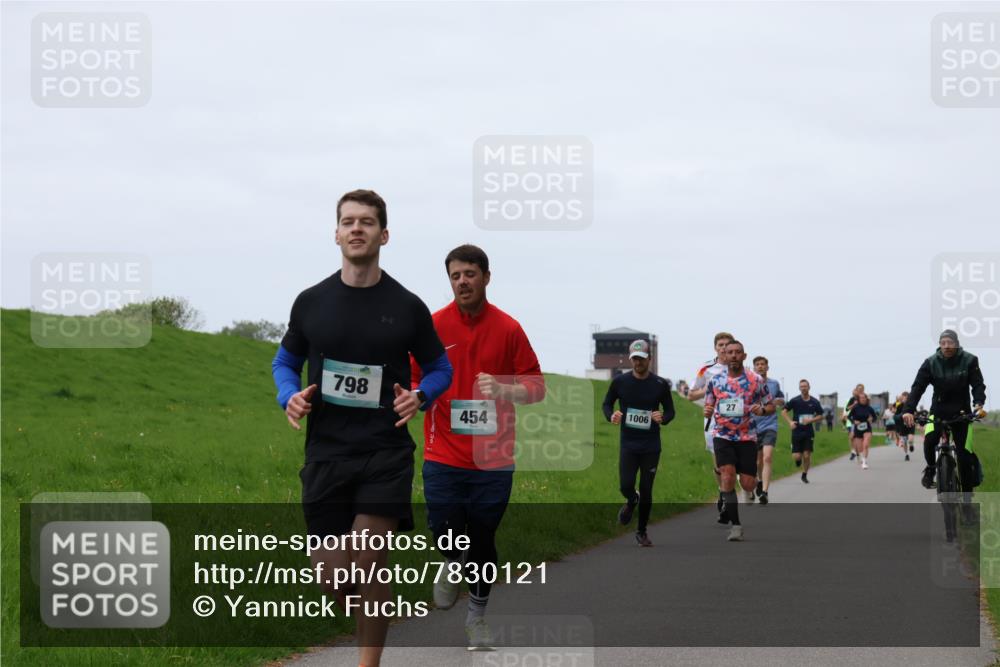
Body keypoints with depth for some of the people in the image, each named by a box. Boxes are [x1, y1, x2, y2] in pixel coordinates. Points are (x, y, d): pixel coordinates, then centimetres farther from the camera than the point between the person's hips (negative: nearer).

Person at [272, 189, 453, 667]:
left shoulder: (407, 306, 2)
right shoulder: (311, 303, 5)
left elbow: (440, 369, 12)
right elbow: (285, 361, 17)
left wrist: (420, 397, -10)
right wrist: (290, 396, -5)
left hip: (385, 453, -2)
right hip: (326, 452, 2)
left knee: (367, 558, -14)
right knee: (331, 570, 0)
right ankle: (370, 621, 33)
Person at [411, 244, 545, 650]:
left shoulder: (508, 329, 0)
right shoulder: (433, 326, 0)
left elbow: (536, 386, 2)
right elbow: (414, 378, 8)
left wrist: (503, 389, -17)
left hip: (493, 459, 0)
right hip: (443, 457, 0)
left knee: (483, 541, 7)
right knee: (445, 532, -9)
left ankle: (477, 616, 27)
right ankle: (453, 565, 28)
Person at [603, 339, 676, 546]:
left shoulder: (660, 384, -2)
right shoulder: (620, 382, -1)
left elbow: (670, 410, 8)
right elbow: (607, 403, 11)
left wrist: (663, 418, -16)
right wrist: (611, 416, -12)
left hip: (651, 446, 0)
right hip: (628, 444, 0)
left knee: (646, 491, 2)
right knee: (625, 485, -13)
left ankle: (641, 531, 19)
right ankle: (631, 502, 25)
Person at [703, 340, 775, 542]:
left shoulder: (756, 380, -2)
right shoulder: (715, 381, 2)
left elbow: (771, 406, 5)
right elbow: (708, 407, 12)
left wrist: (762, 410, -17)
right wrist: (708, 412, -12)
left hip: (747, 436, 0)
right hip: (723, 435, 0)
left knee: (748, 485, -4)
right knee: (728, 476, -19)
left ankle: (727, 499, 34)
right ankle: (735, 525, -11)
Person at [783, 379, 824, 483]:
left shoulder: (814, 402, 1)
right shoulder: (795, 401, -4)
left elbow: (820, 416, 8)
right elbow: (784, 411, 3)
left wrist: (811, 420, -9)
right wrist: (790, 422, -12)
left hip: (809, 432, 1)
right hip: (797, 431, -1)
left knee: (807, 455, -3)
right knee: (796, 457, -6)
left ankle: (804, 475, 18)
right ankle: (799, 459, 32)